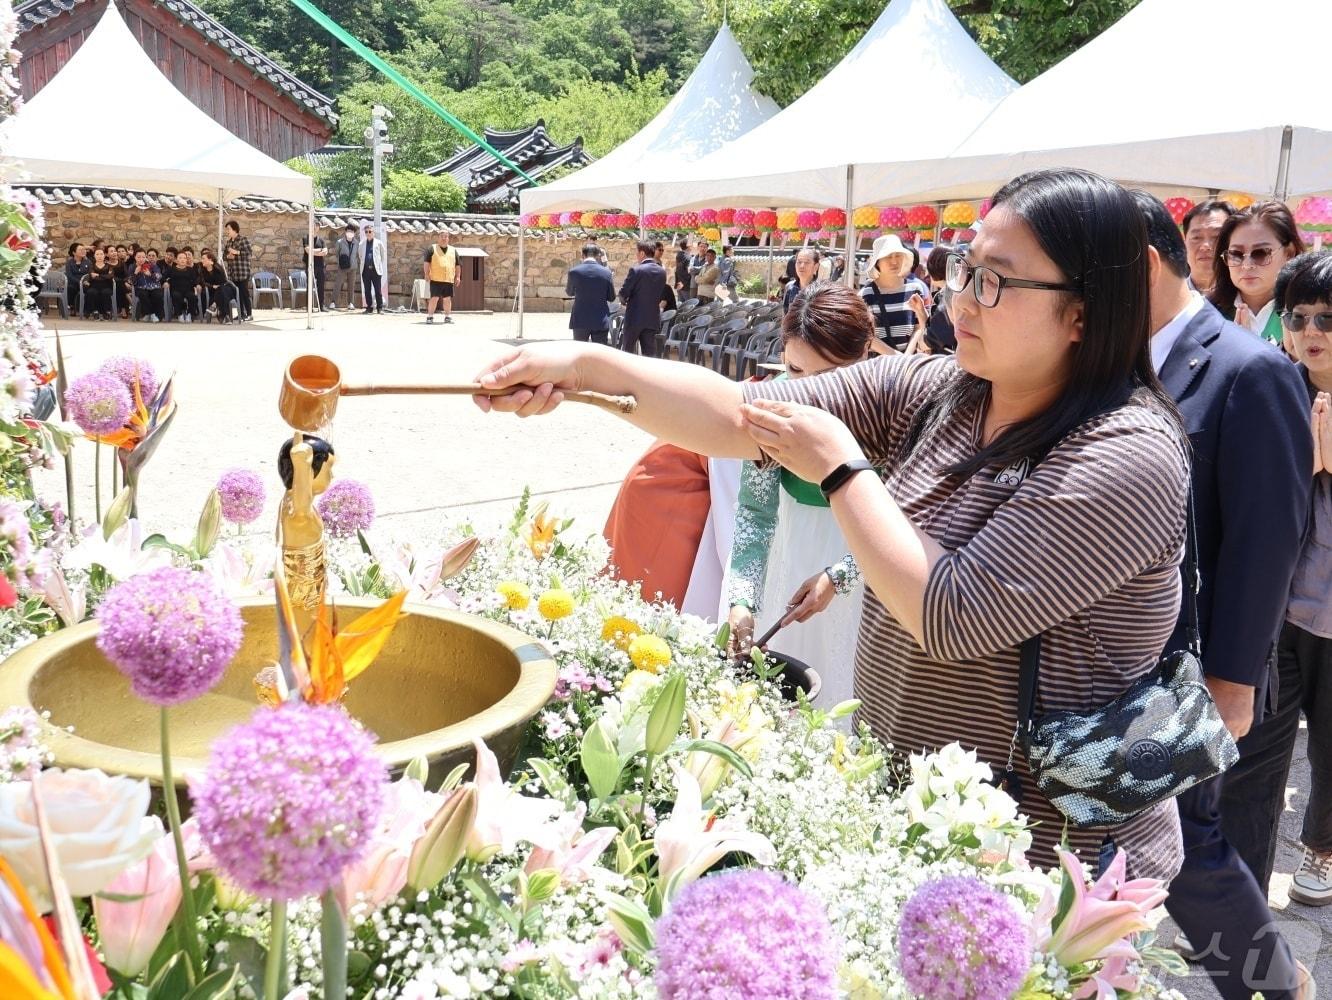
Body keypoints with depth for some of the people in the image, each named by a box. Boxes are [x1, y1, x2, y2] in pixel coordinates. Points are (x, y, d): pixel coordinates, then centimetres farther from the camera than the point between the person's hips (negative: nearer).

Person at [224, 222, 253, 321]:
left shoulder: (243, 239, -8)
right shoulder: (228, 241, 13)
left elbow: (250, 252, -15)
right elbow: (225, 254, 20)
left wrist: (237, 252, -19)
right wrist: (228, 256, -2)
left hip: (243, 271, -7)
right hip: (233, 272, 7)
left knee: (244, 292, -5)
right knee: (237, 293, 8)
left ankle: (249, 314, 3)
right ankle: (241, 314, 14)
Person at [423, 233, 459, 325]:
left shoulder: (453, 251, 17)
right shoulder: (431, 248, 4)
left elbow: (457, 265, 19)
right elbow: (427, 262, -1)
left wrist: (457, 276, 11)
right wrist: (427, 273, -9)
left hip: (449, 279, 4)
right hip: (435, 279, -4)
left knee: (447, 298, 6)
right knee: (434, 297, -7)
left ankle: (448, 316, 14)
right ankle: (430, 316, -1)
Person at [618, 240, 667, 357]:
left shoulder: (636, 270, -13)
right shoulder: (662, 271, 4)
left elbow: (623, 293, -10)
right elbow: (660, 295, 10)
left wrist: (625, 301, 11)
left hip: (635, 317, -5)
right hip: (653, 318, 5)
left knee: (627, 351, 8)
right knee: (650, 353, 5)